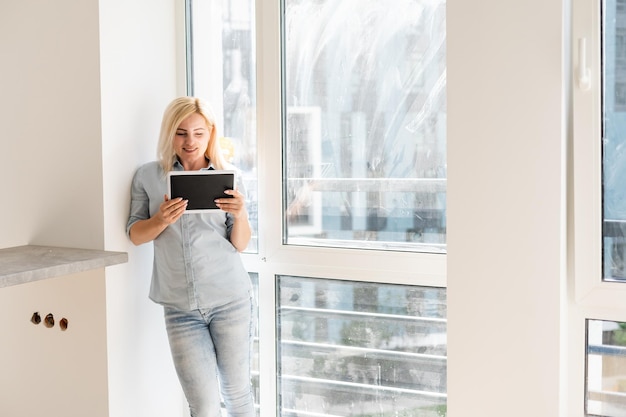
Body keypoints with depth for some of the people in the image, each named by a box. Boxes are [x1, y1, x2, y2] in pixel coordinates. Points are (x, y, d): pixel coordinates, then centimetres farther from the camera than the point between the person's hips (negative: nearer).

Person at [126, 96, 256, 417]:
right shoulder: (148, 176, 3)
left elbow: (240, 245, 3)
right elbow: (135, 235, 4)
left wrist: (240, 215, -18)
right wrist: (161, 220, -16)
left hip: (230, 300, 0)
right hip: (180, 307, 0)